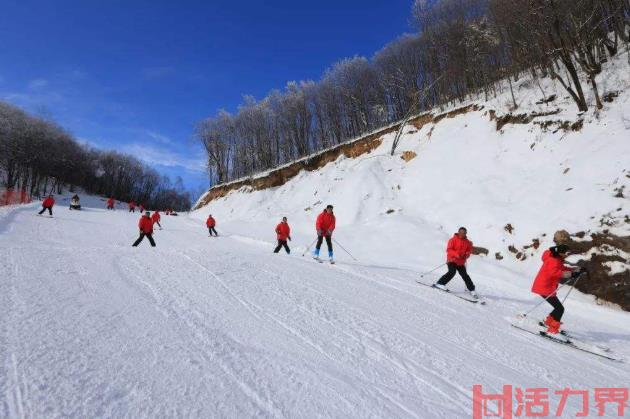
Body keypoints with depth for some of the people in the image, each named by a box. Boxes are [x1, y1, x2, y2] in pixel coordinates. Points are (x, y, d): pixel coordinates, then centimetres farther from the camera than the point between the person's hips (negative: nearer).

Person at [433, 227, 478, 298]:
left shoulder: (467, 242, 6)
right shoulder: (453, 240, -8)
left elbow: (469, 250, 12)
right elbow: (449, 249, -14)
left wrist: (466, 255, -11)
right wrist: (456, 254, -28)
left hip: (461, 262, 4)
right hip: (452, 260, -4)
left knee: (465, 275, 3)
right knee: (452, 272, -23)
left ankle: (471, 290, 15)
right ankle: (440, 283, -13)